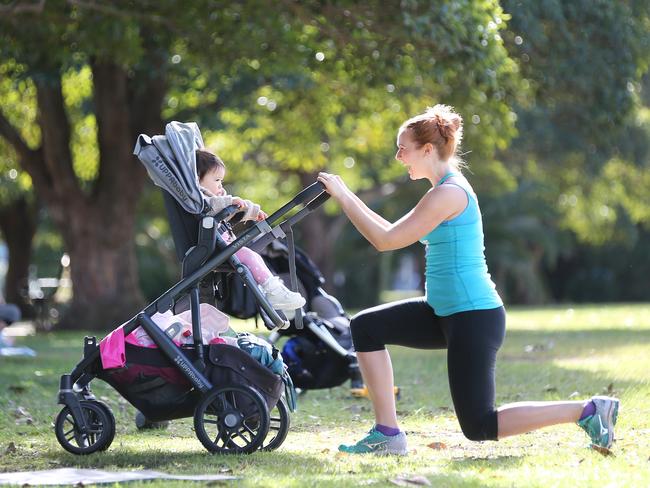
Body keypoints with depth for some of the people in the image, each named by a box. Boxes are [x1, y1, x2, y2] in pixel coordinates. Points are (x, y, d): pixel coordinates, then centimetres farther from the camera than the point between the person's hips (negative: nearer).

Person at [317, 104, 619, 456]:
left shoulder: (448, 193, -18)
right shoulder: (445, 188, 13)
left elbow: (386, 240, -17)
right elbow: (396, 234, 18)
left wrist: (342, 196, -9)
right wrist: (347, 197, 13)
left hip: (474, 318, -10)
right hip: (448, 312, 10)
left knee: (479, 426, -6)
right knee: (366, 327, 6)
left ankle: (588, 410, -2)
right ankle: (387, 433, 7)